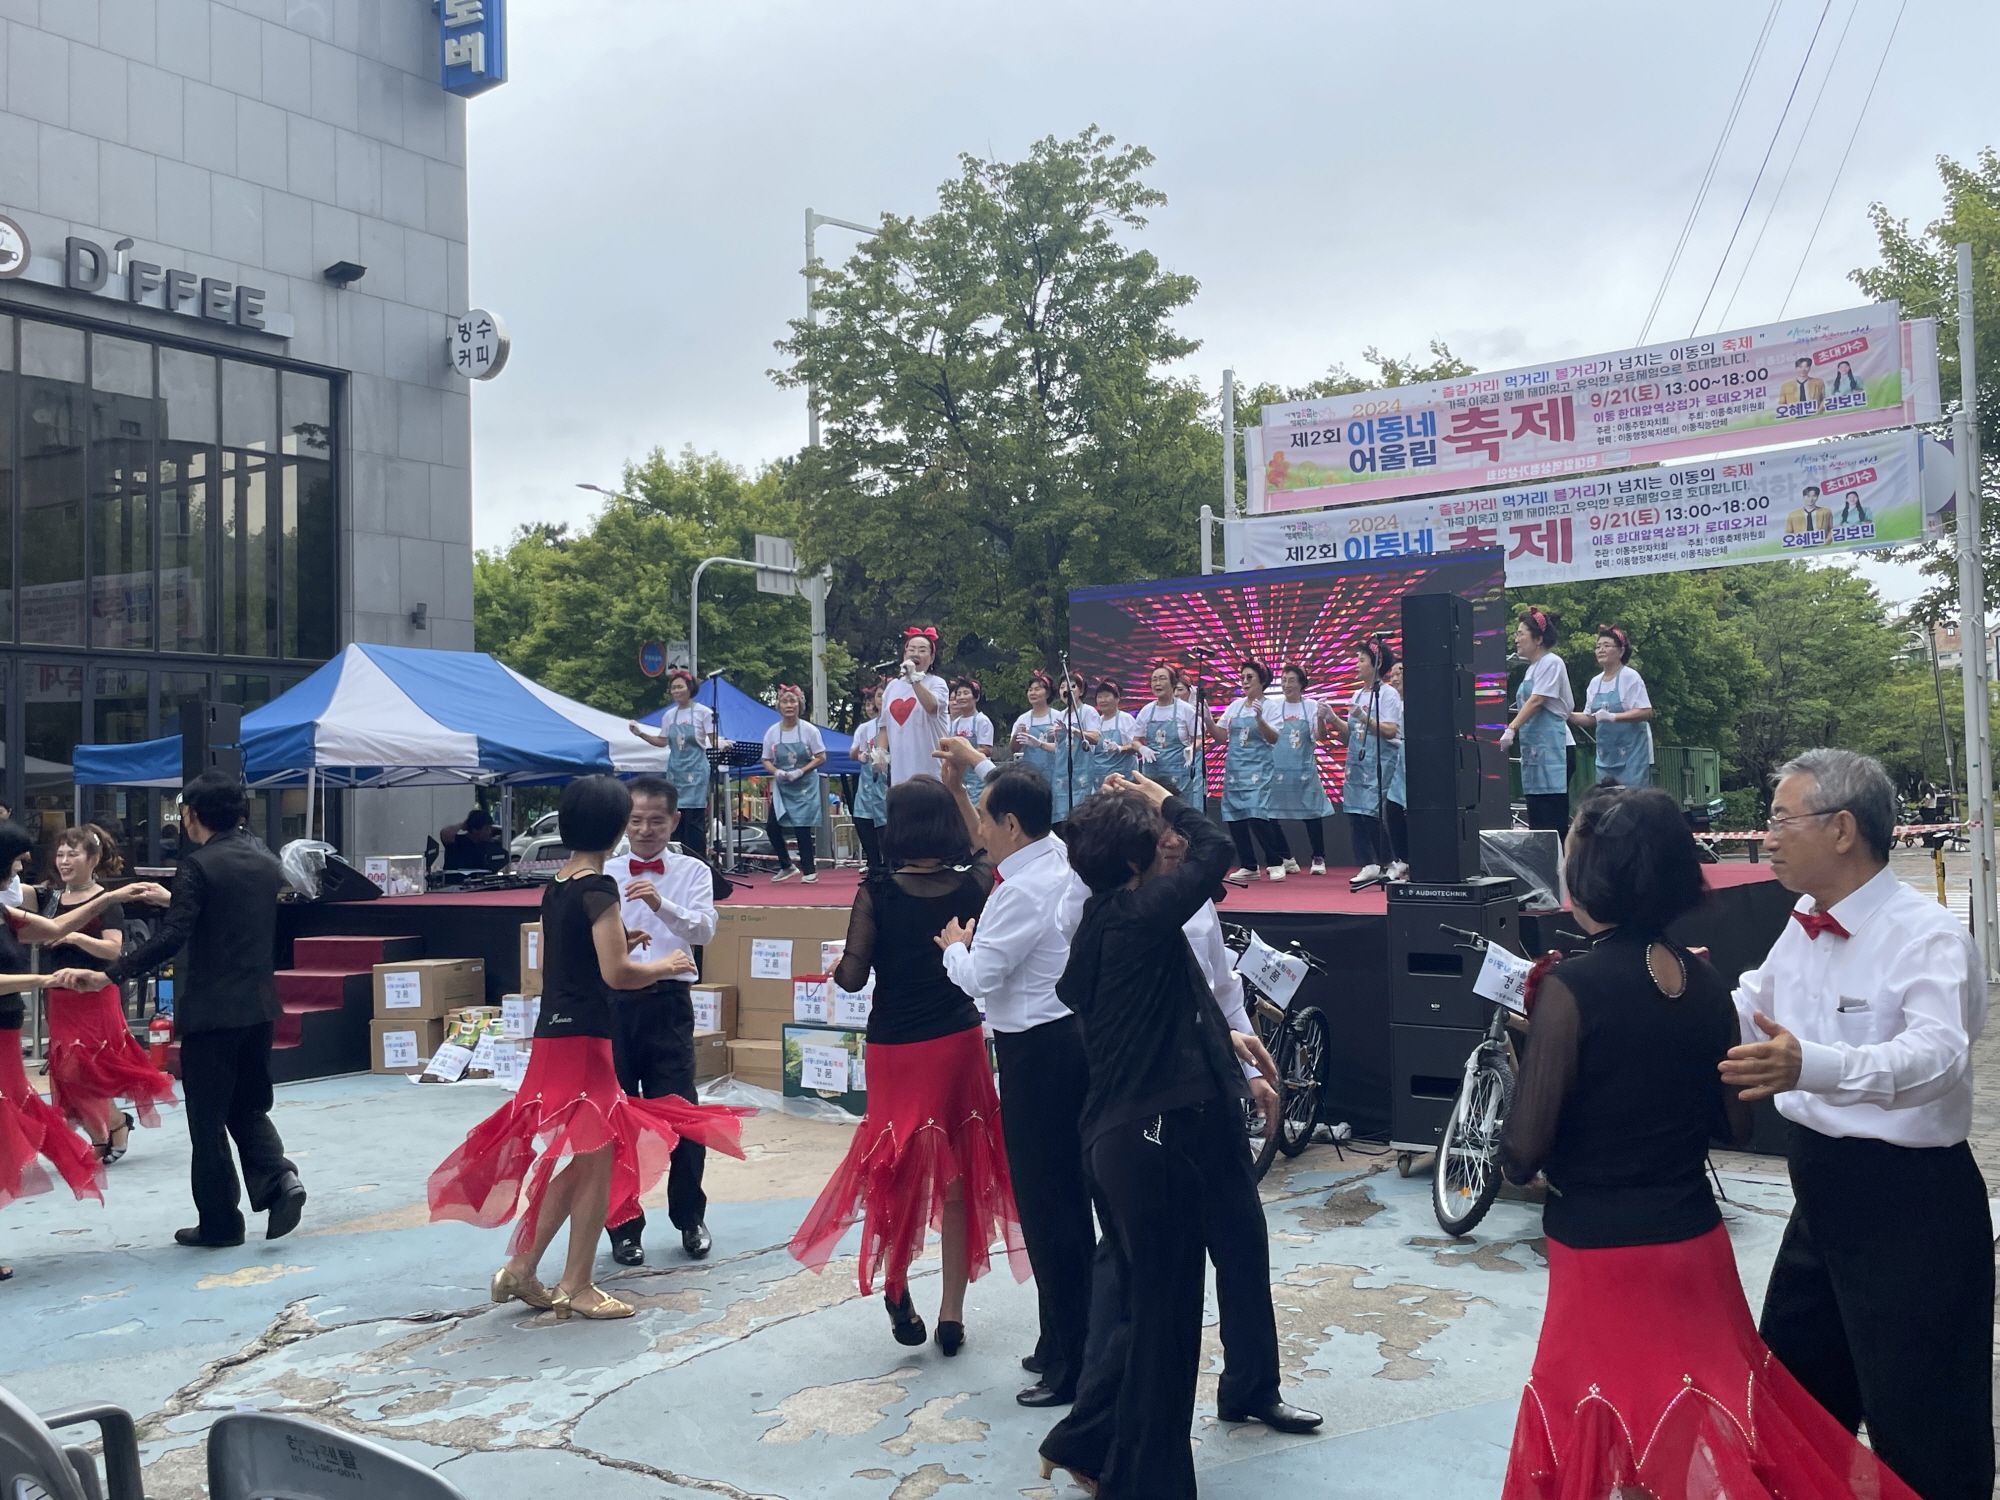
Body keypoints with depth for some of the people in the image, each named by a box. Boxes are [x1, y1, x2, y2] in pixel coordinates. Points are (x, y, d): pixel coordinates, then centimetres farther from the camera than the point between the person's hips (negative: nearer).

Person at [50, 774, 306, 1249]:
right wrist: (172, 900, 25)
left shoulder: (199, 865, -14)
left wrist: (107, 976, -21)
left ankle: (219, 1223, 12)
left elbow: (170, 939, -22)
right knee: (249, 1107, 18)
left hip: (211, 1009, -6)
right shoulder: (265, 859, 8)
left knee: (208, 1119, 5)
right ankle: (278, 1178, -5)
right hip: (259, 1005, 7)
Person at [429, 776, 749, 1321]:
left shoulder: (555, 888, 11)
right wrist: (666, 965, -3)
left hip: (552, 1034, 9)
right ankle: (576, 1288, 8)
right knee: (596, 1162, 1)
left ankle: (520, 1268, 20)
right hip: (583, 1038, -9)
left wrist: (616, 942, 20)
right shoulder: (598, 888, -15)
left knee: (572, 1162, 18)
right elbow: (616, 974, -19)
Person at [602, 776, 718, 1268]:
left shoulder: (693, 872, 4)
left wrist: (660, 903, -29)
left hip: (668, 1001, -1)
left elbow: (705, 929, -12)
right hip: (612, 1001, 1)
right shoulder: (603, 874, 6)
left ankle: (690, 1219, 20)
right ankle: (624, 1225, 21)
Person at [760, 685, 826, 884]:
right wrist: (776, 772, -16)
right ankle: (786, 866, 19)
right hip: (781, 786, 3)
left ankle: (810, 871, 6)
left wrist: (801, 771, -18)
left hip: (804, 785, -3)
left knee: (801, 828, -7)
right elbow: (766, 760, 5)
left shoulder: (809, 730, -9)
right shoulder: (772, 732, -1)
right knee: (772, 826, -1)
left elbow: (821, 758, -6)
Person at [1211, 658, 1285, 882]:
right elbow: (1221, 736, 10)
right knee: (1234, 818, 2)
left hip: (1257, 769, -5)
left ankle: (1275, 863, 1)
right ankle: (1248, 866, 13)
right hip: (1234, 768, 5)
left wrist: (1260, 719, -28)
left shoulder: (1268, 707, -2)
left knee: (1257, 817, -15)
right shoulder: (1235, 706, 11)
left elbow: (1274, 739, -13)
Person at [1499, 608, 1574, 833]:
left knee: (1554, 819, -12)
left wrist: (1511, 729, -23)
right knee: (1536, 817, 6)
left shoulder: (1551, 662, -6)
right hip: (1534, 749, 9)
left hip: (1553, 748, -9)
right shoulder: (1533, 668, 19)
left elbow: (1537, 701, -16)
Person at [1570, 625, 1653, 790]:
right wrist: (1569, 715, -3)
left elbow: (1646, 712, -15)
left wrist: (1612, 716, -25)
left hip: (1632, 752, -6)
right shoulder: (1595, 682, 10)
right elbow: (1590, 719, 14)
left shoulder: (1630, 677, -9)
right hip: (1605, 754, 6)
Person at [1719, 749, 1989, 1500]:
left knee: (1922, 1437, 5)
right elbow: (1745, 1014, 21)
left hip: (1909, 1201, -8)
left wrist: (1810, 1065, -54)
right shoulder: (1803, 926, 6)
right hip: (1822, 1190, 8)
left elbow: (1936, 1055, -38)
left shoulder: (1927, 936, -20)